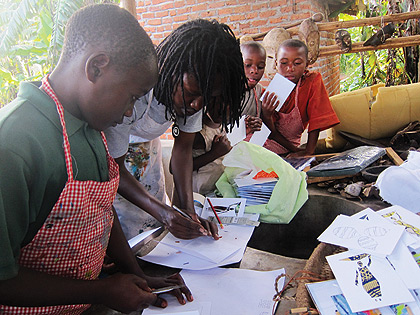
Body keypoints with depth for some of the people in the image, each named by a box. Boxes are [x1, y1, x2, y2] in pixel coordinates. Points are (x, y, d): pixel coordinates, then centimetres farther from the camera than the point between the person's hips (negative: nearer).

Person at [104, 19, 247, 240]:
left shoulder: (196, 88, -20)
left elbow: (183, 147, -10)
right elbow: (114, 169, -27)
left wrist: (188, 209, -21)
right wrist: (162, 213, -40)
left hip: (145, 140, 5)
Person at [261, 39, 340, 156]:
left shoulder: (314, 80, -13)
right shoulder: (269, 91, -11)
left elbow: (317, 116, -15)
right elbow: (271, 133, -8)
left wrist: (309, 151, -22)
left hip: (289, 151, 1)